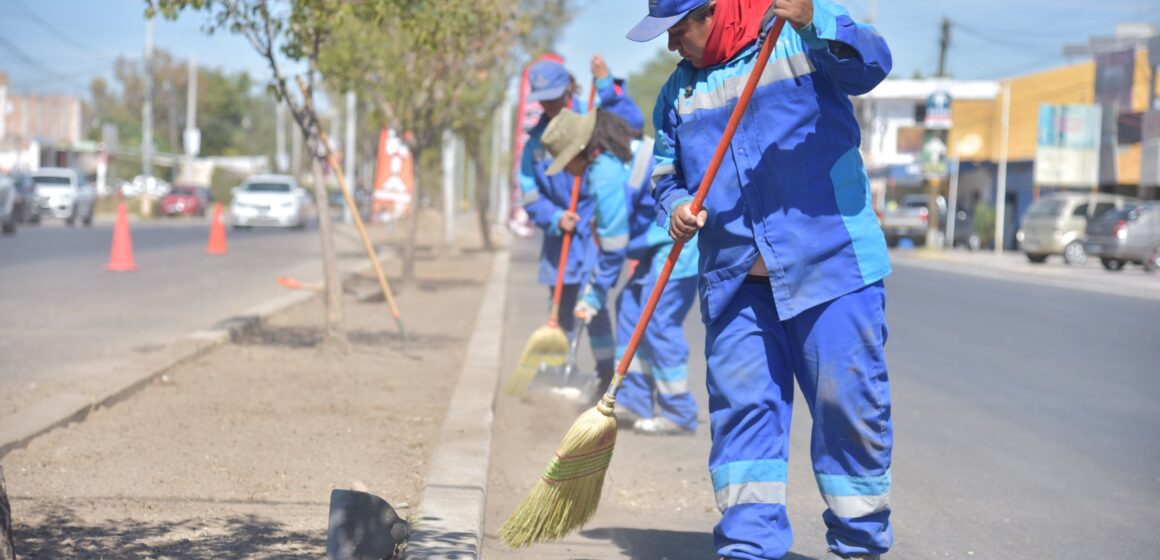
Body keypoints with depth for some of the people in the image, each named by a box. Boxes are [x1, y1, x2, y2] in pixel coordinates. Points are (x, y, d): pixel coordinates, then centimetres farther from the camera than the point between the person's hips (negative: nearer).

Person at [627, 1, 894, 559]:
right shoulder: (678, 92, 16)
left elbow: (870, 64, -18)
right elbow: (667, 174, 22)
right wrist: (676, 206, -1)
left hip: (829, 265, -4)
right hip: (734, 279, 5)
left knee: (847, 402, -2)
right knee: (741, 407, 0)